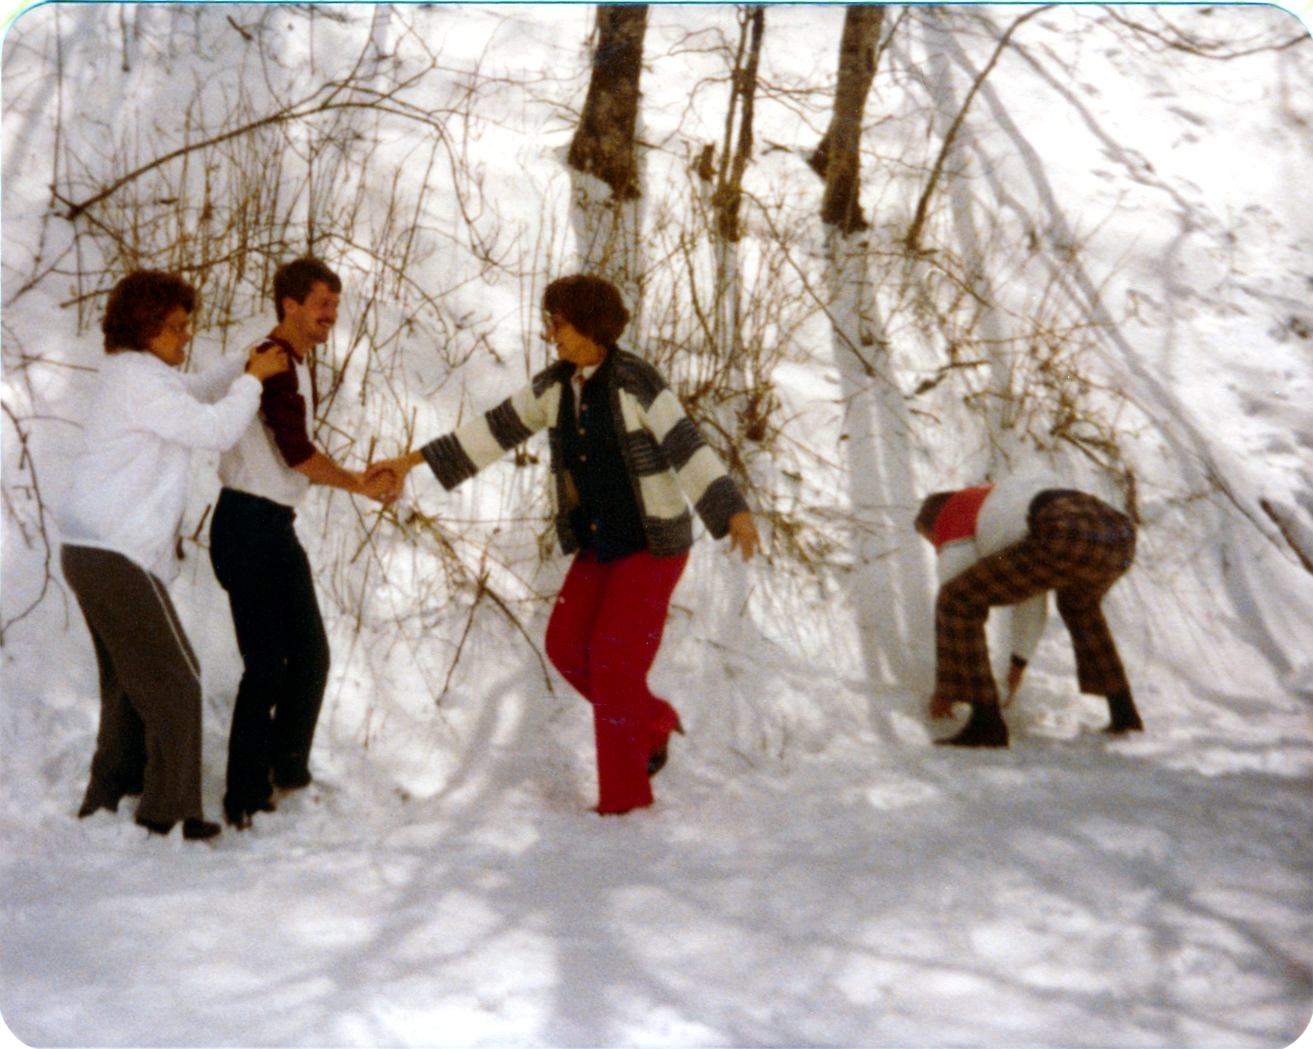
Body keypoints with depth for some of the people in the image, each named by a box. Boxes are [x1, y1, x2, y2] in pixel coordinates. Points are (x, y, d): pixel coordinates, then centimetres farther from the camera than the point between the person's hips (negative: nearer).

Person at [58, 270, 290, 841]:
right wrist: (253, 379, -6)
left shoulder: (137, 375, 18)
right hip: (117, 555, -11)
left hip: (92, 552, 11)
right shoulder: (136, 378, -14)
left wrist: (250, 360, 20)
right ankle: (167, 814, 1)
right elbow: (213, 429, -19)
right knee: (173, 678, -4)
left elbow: (199, 391, 32)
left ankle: (107, 800, 22)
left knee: (129, 682, 17)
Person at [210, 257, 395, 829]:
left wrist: (361, 477, 8)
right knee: (267, 666, -8)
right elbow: (295, 451, -22)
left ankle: (288, 772, 28)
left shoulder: (299, 366, 16)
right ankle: (245, 799, 2)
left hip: (277, 525, 10)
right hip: (247, 525, -10)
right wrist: (360, 484, -11)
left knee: (310, 655, 13)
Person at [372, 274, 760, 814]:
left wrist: (735, 513, -39)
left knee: (611, 655, -11)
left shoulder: (637, 380, -20)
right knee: (566, 645, -1)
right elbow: (497, 429, 7)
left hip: (653, 541, -7)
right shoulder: (556, 383, 2)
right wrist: (415, 459, 4)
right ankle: (652, 723, 21)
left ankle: (624, 795, 0)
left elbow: (688, 449, -26)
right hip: (602, 542, 8)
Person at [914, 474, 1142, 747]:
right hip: (1120, 536, 8)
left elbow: (955, 608, 19)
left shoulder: (953, 531, 19)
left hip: (1069, 542, -8)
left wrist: (943, 686, 29)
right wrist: (1020, 660, 54)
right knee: (1078, 602, 41)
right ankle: (1124, 712, 37)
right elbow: (1032, 592, 48)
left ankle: (986, 722, -2)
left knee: (958, 600, 3)